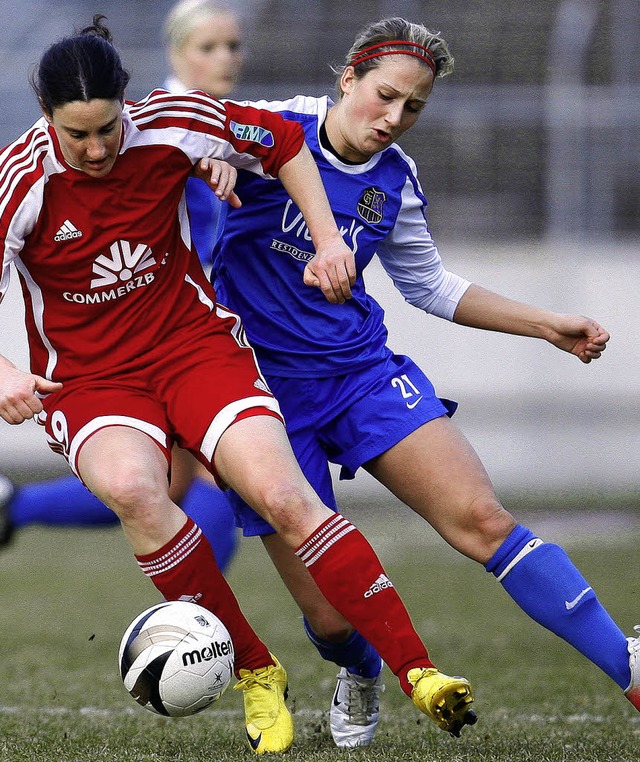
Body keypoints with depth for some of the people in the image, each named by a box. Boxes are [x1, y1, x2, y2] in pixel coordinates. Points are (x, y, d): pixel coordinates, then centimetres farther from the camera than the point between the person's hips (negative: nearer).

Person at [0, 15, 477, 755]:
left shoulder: (169, 124, -11)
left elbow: (280, 139, 8)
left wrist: (328, 239, 1)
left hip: (195, 345, 2)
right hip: (88, 381, -2)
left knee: (283, 495, -22)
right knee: (130, 487, -34)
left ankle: (416, 671, -16)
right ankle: (254, 673, -18)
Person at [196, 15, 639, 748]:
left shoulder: (395, 181, 3)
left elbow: (429, 285, 19)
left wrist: (548, 324, 14)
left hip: (362, 370, 3)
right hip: (261, 381, -3)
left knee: (481, 518, -19)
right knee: (331, 617, -4)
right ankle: (359, 678, 34)